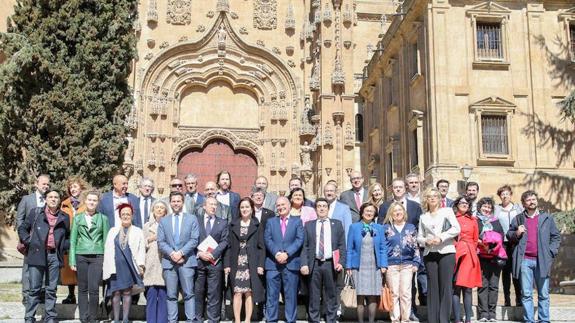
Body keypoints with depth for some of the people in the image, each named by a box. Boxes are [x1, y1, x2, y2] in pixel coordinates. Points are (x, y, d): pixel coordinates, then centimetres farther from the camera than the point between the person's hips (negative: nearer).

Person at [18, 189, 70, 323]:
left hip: (55, 256, 2)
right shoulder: (35, 213, 7)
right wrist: (29, 242, 0)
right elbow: (22, 228, 12)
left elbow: (69, 236, 22)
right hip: (37, 255, -2)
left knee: (51, 289, 5)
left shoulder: (64, 217, 12)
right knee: (34, 289, -1)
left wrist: (64, 246, 6)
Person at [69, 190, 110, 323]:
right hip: (81, 256, 1)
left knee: (94, 289, -8)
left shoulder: (103, 218, 7)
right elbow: (73, 240, 9)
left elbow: (106, 240, 5)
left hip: (97, 257, -1)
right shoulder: (77, 218, 10)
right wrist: (72, 260, 2)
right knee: (82, 289, 4)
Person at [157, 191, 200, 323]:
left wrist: (181, 252, -12)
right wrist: (172, 253, -11)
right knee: (171, 295, 4)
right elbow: (161, 242, 5)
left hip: (187, 261, -2)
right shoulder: (163, 221, 13)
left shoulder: (192, 219, 8)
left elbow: (194, 240, -1)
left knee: (189, 294, -2)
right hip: (169, 262, 2)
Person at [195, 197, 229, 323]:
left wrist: (212, 254, -12)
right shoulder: (196, 220, 9)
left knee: (214, 293, 0)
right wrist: (199, 253, -12)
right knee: (198, 292, 4)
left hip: (215, 262, 0)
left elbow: (224, 241, 1)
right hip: (198, 261, 0)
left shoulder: (223, 222, 10)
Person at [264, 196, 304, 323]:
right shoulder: (270, 221, 14)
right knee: (272, 295, 2)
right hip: (273, 264, 1)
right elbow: (267, 239, 2)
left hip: (291, 263, -1)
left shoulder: (297, 221, 10)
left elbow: (299, 240, -2)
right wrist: (277, 253, -14)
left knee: (291, 295, 3)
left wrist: (286, 253, -14)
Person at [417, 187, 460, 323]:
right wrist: (426, 241, -8)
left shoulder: (447, 211, 9)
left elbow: (456, 229, -3)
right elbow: (419, 237, 13)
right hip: (430, 254, 2)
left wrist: (441, 237, -12)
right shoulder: (423, 217, 16)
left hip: (446, 252, -2)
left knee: (446, 286, -6)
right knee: (432, 287, 1)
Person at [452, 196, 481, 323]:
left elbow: (476, 240, 18)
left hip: (470, 255, 3)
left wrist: (471, 250, 10)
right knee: (456, 287, -6)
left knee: (468, 288, 3)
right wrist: (455, 246, -4)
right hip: (456, 254, -3)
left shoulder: (473, 220, 15)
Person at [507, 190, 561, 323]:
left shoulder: (547, 218, 10)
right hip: (525, 261, 0)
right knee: (526, 294, 1)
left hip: (542, 261, 0)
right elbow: (509, 235, 15)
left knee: (543, 294, 3)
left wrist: (551, 253, -2)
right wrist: (516, 233, -6)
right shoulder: (518, 219, 12)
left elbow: (556, 237, 10)